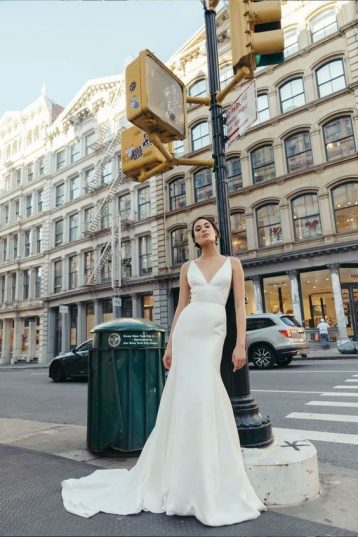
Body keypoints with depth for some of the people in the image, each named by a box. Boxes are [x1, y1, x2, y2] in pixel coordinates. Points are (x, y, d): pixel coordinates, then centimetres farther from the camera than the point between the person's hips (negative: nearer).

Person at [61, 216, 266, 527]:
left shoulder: (233, 263, 8)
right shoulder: (188, 268, 12)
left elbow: (240, 304, 1)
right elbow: (181, 306, 11)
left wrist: (241, 344, -8)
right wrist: (169, 345, 5)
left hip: (214, 332, -1)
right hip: (187, 329, 1)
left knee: (203, 396, -7)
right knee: (187, 397, -1)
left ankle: (206, 484, 12)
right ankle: (187, 481, 16)